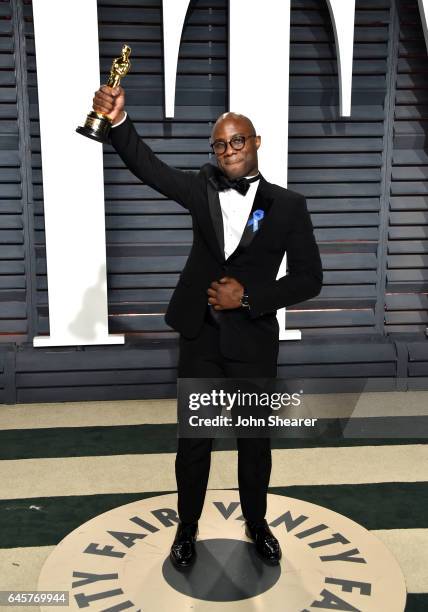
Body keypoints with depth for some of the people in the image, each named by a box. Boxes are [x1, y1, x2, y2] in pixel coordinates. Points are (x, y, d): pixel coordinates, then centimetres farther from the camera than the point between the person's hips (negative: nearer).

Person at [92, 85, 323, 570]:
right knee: (193, 441, 12)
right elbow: (148, 166, -11)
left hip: (253, 342, -1)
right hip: (200, 337, 1)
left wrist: (250, 296, -15)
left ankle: (256, 525, 40)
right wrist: (117, 119, -27)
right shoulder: (203, 188, 1)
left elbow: (309, 278, -5)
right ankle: (187, 528, 35)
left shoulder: (288, 205, -4)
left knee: (255, 442, 15)